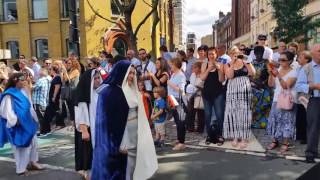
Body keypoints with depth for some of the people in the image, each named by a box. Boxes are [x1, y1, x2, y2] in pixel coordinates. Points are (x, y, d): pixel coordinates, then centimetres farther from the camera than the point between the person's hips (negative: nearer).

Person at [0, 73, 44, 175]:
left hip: (27, 123, 8)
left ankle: (33, 162, 31)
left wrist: (33, 118, 13)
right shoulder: (9, 95, -18)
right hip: (18, 126, -8)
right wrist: (15, 121, -21)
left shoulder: (22, 92, 5)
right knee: (21, 146, 2)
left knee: (33, 143, 15)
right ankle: (20, 169, 19)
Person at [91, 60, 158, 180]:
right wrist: (117, 144, -19)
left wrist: (141, 136, 12)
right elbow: (109, 120, -17)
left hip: (135, 137, 7)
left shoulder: (131, 90, 9)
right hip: (120, 138, -7)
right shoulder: (108, 92, -14)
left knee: (133, 168, 14)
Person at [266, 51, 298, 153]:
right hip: (277, 99, 5)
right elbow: (271, 85, 5)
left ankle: (285, 144, 6)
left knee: (286, 121, -3)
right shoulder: (278, 70, 8)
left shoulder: (293, 72, -7)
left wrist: (278, 76, -29)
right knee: (274, 120, 6)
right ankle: (275, 141, 17)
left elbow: (286, 86, -19)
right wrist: (271, 74, -9)